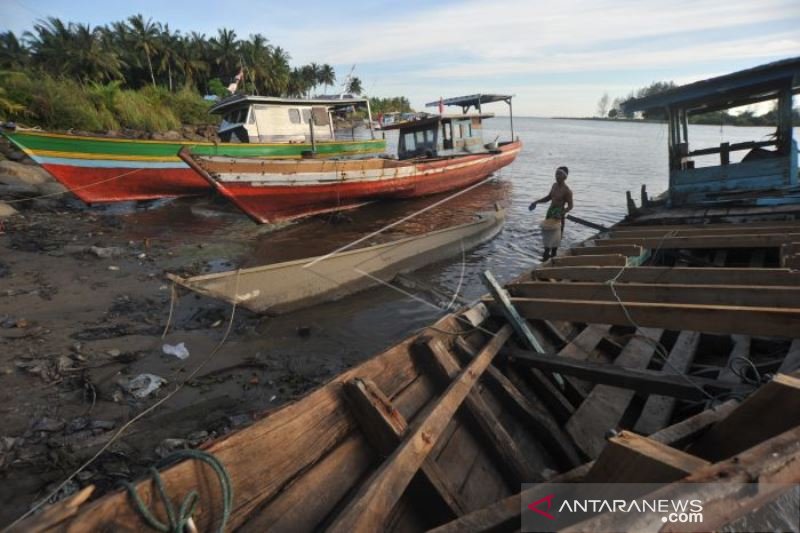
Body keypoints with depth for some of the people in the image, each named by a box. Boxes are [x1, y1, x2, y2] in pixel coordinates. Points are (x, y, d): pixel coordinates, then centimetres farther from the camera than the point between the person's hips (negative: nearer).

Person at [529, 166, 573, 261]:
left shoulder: (567, 191, -20)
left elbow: (570, 206, -18)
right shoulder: (554, 185, 2)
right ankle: (546, 253, 27)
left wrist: (561, 214, -33)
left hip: (558, 214, -7)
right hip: (550, 211, 7)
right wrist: (537, 202, 8)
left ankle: (553, 254, 20)